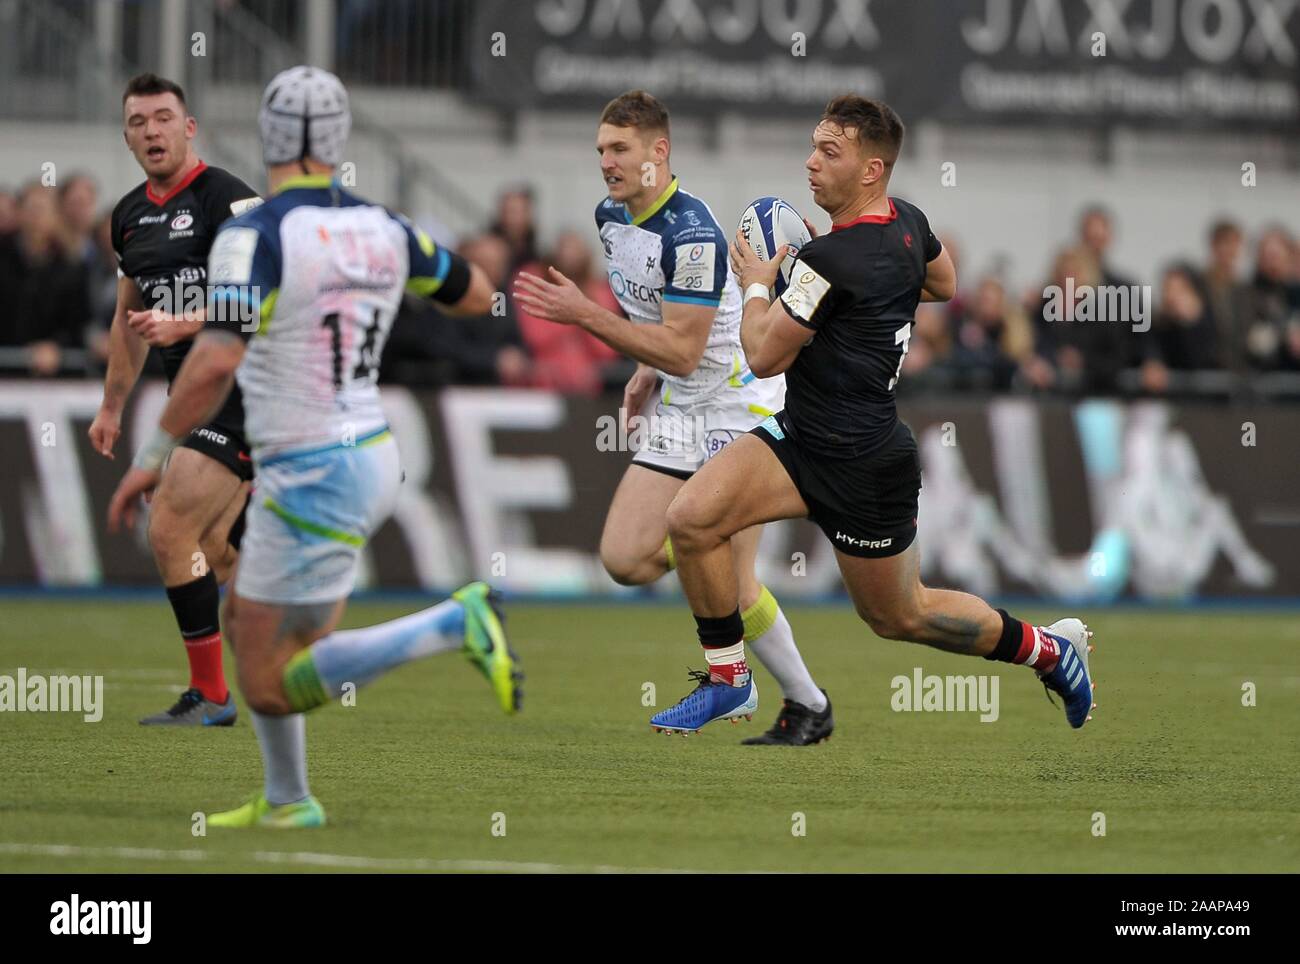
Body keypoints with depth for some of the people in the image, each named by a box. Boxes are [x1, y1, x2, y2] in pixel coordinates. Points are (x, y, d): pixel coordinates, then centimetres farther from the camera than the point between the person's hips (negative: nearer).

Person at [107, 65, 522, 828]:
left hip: (312, 483, -8)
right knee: (242, 620, 23)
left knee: (270, 683, -2)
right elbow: (477, 295, 18)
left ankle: (455, 625, -16)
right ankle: (286, 801, 27)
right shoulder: (381, 229, 1)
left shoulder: (255, 236, -18)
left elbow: (215, 363, -28)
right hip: (371, 458, 8)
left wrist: (155, 457, -16)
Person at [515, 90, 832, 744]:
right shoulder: (611, 217, 4)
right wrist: (647, 372, 12)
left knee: (730, 585, -10)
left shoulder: (692, 233, -24)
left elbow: (683, 352, -26)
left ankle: (808, 706, 10)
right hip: (680, 412, 8)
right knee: (624, 558, -4)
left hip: (739, 407, -8)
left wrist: (583, 315, -28)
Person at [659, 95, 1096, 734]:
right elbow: (945, 286, 23)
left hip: (862, 468, -9)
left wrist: (756, 285, -1)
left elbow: (764, 356, -18)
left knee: (899, 618, 11)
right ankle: (727, 679, 2)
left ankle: (1049, 648, 30)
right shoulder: (907, 224, 1)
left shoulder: (832, 261, -27)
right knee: (691, 519, -9)